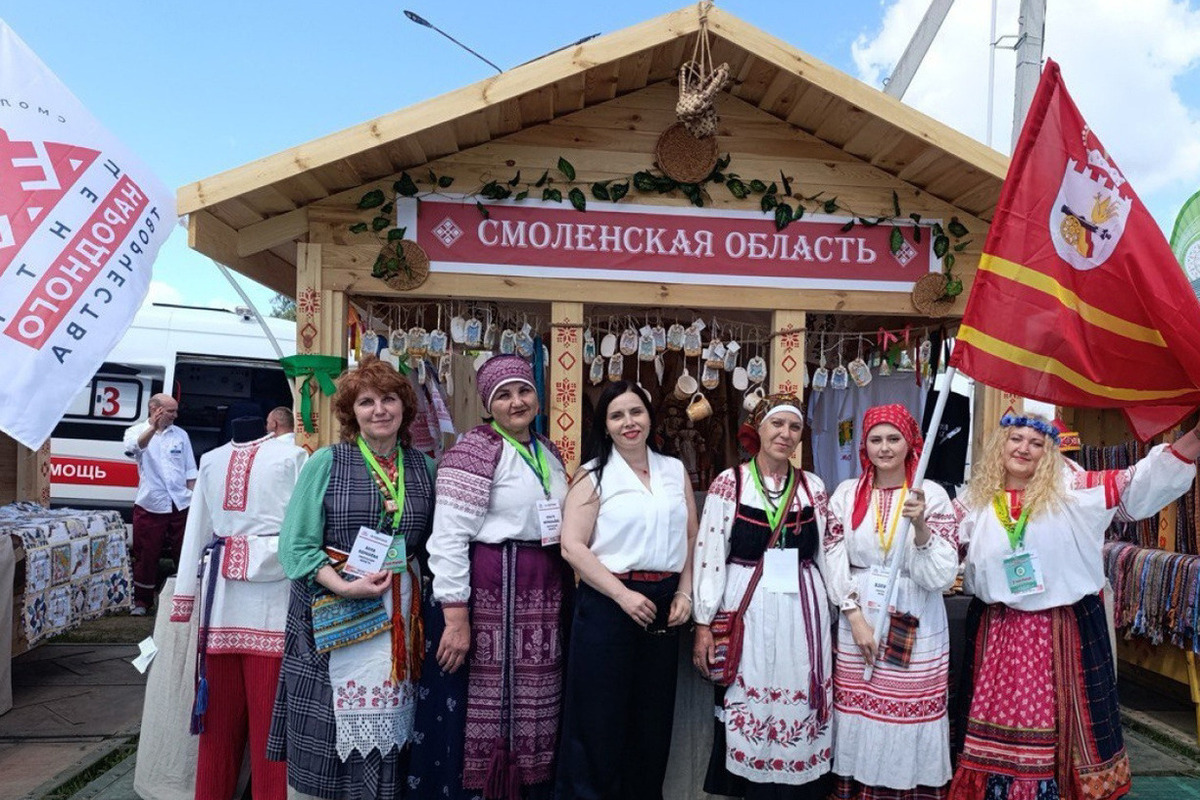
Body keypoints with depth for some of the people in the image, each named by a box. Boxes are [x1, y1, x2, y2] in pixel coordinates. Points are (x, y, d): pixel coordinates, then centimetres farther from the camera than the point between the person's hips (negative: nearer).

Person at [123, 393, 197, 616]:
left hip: (181, 505, 2)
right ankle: (142, 600, 20)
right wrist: (153, 428, -40)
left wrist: (193, 498, 7)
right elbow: (134, 448, -24)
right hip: (150, 506, -2)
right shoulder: (137, 431, 1)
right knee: (146, 556, 5)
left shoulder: (180, 435, 10)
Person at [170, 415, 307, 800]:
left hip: (221, 595, 5)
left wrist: (184, 599, 14)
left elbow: (196, 530, 11)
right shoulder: (292, 456, -4)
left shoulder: (211, 461, 10)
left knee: (221, 710, 13)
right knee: (268, 712, 2)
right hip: (273, 593, -4)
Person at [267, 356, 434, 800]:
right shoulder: (326, 462, -2)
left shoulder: (422, 467, 7)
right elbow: (297, 545, -6)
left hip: (400, 615, 3)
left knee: (386, 720, 9)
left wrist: (417, 584, -4)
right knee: (337, 723, 3)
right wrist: (344, 586, -17)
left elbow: (432, 542, 12)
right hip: (335, 613, -3)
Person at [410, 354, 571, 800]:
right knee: (480, 704, 2)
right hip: (486, 593, -7)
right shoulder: (475, 450, -10)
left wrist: (564, 593, 18)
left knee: (530, 705, 16)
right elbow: (448, 538, -16)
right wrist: (455, 617, -20)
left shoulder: (548, 452, 12)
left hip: (542, 596, 7)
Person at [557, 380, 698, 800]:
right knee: (600, 718, 3)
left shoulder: (674, 470, 9)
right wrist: (623, 595, -17)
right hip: (608, 603, -4)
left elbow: (691, 537, 12)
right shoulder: (594, 474, -3)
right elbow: (572, 547, -11)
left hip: (663, 605, 4)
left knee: (653, 715, 13)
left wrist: (684, 594, 0)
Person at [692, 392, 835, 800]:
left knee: (798, 711, 6)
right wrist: (703, 623, -6)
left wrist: (831, 619, 13)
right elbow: (709, 555, -3)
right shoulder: (729, 483, -1)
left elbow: (825, 556, 12)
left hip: (804, 613, 2)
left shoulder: (813, 487, 7)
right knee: (748, 708, 4)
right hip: (747, 613, -2)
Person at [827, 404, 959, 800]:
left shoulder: (932, 494, -4)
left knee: (910, 715, 3)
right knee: (859, 713, 8)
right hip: (858, 618, 2)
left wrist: (921, 524, -24)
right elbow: (835, 561, 1)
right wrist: (854, 615, -9)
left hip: (916, 624, -1)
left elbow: (942, 575, -10)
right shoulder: (847, 493, 2)